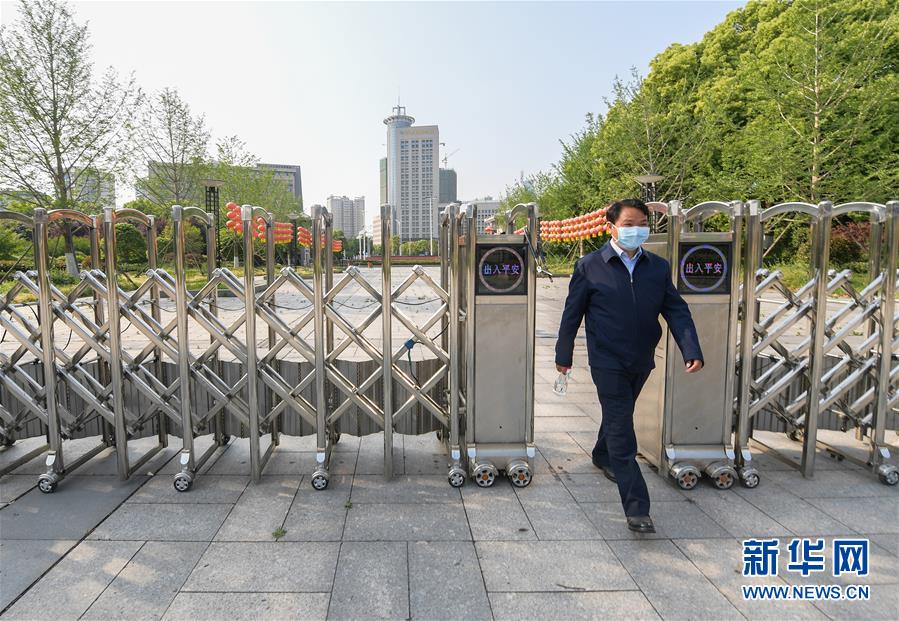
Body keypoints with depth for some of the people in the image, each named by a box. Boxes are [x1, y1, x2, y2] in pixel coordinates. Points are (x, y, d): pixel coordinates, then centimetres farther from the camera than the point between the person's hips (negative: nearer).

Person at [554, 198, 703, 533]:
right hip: (608, 362, -5)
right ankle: (637, 508, -2)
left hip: (642, 361, 5)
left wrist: (692, 350, -14)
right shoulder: (590, 267, -8)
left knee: (619, 415, 24)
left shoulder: (658, 267, 3)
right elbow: (572, 314, -3)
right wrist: (563, 355, 2)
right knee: (621, 430, -5)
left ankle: (602, 456, 51)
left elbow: (676, 310, 0)